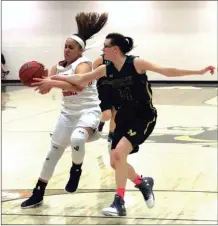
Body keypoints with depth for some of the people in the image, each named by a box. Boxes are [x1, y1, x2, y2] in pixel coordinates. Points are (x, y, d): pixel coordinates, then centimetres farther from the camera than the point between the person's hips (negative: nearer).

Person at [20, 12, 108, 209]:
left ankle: (76, 170, -6)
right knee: (54, 151, 11)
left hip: (88, 111, -7)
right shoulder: (59, 66, 3)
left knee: (77, 139, -37)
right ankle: (38, 194, 22)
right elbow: (46, 89, 2)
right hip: (68, 113, 7)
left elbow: (78, 85, -38)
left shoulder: (83, 64, -18)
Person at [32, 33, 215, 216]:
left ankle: (119, 202, -12)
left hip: (144, 117, -7)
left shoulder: (136, 63, -18)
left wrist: (199, 71, -25)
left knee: (119, 153, -22)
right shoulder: (106, 70, -2)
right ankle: (143, 183, 32)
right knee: (115, 162, 4)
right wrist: (53, 79, 4)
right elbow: (80, 79, 6)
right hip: (124, 117, 7)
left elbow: (167, 71, -20)